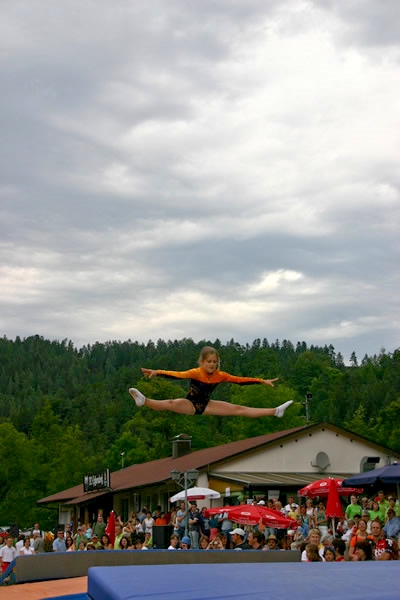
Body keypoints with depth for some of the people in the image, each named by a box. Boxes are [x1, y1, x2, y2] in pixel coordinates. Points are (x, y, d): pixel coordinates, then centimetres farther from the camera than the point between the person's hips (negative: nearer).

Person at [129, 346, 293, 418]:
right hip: (191, 404, -4)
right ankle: (144, 401, -60)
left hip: (206, 405, 4)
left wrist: (262, 381, -3)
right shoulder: (196, 373, -18)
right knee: (173, 404, -37)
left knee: (238, 409, -1)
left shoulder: (220, 375, -4)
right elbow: (178, 375, -32)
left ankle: (275, 412, -4)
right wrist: (158, 372, -48)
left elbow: (240, 380, 0)